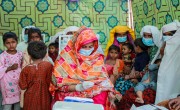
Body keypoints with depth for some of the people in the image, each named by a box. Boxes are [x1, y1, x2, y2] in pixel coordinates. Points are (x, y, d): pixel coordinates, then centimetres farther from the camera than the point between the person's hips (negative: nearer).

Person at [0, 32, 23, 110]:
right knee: (7, 103, 0)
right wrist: (10, 68, -20)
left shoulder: (20, 54, 2)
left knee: (18, 101, 13)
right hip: (7, 83, -3)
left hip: (19, 82, 4)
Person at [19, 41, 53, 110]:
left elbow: (23, 88, -6)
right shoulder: (48, 66, -12)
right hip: (44, 100, 0)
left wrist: (22, 102, 5)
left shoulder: (26, 69, -10)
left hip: (30, 101, 0)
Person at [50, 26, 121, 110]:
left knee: (102, 93, -20)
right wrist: (78, 87, -22)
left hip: (92, 94, 2)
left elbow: (104, 79, 0)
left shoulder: (97, 59, 4)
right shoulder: (67, 57, -6)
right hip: (69, 93, -2)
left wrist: (110, 92, -18)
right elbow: (58, 82, -9)